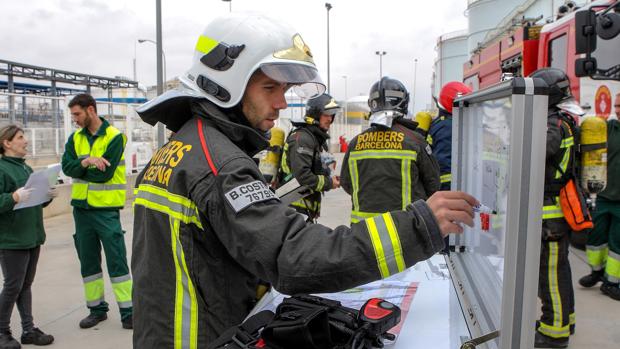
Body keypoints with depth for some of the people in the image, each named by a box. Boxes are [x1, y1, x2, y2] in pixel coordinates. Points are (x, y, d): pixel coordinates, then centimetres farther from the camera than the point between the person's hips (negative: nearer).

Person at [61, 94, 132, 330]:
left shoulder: (114, 137, -9)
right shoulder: (75, 138, 9)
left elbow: (105, 173, -17)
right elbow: (67, 166, -5)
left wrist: (80, 168, -6)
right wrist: (86, 162, -23)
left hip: (106, 208, -6)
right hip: (81, 208, 6)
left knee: (117, 261, -2)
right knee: (88, 262, 13)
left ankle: (128, 311, 7)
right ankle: (96, 308, 26)